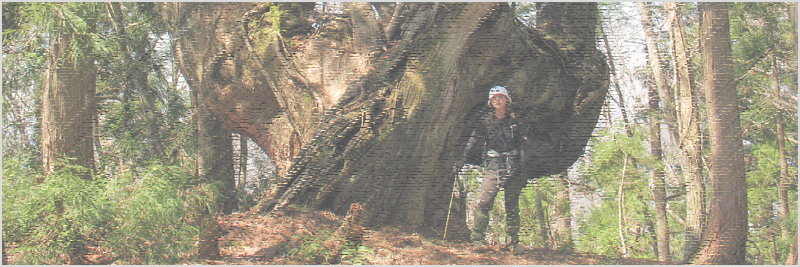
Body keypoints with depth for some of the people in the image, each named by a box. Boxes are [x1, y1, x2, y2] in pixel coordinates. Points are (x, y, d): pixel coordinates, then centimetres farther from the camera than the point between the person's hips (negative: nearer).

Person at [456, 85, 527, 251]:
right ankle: (477, 237, -4)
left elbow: (522, 146, 9)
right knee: (484, 202, -13)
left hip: (513, 167, 1)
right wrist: (463, 159, -3)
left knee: (512, 206, 3)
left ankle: (514, 241, 9)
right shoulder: (486, 121, 6)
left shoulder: (515, 121, 9)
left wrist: (523, 169, 1)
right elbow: (474, 140, 6)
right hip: (492, 166, -1)